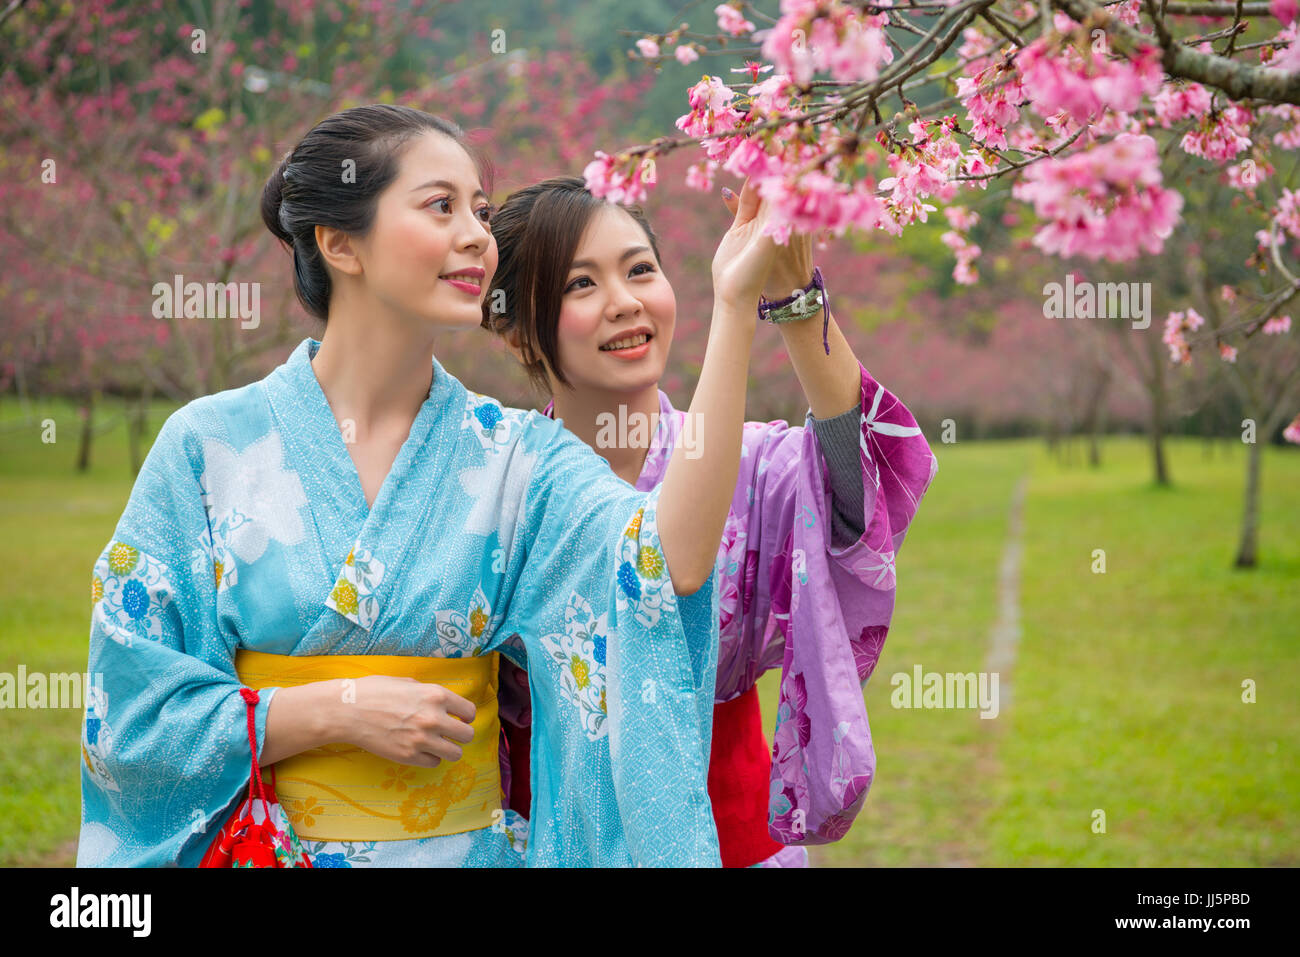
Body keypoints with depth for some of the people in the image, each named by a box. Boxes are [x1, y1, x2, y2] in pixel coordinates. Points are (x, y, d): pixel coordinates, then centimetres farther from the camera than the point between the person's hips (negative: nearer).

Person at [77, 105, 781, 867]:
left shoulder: (515, 454, -4)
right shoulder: (210, 446, -7)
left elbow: (672, 564, -24)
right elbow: (131, 711, -6)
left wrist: (735, 305, -26)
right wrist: (338, 711, -18)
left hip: (473, 847, 2)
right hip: (273, 848, -1)